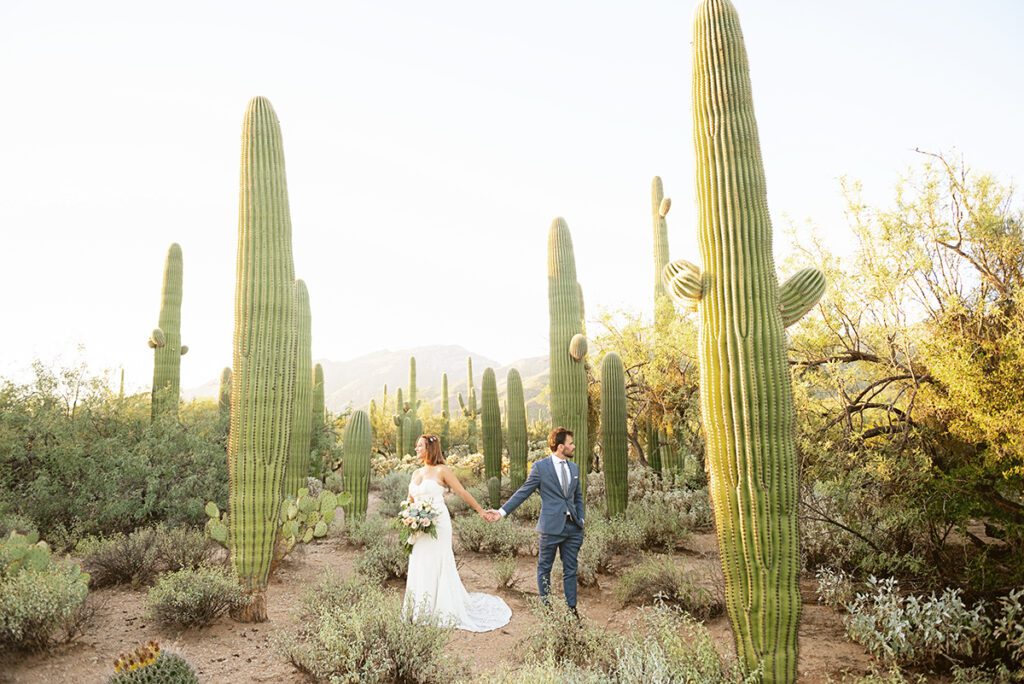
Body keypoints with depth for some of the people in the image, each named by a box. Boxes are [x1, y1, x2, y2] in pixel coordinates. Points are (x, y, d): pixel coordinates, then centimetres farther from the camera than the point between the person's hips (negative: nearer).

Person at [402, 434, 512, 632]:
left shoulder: (442, 470, -5)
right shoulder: (416, 474, 13)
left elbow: (463, 492, -5)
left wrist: (481, 511, -5)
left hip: (438, 525, -6)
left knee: (437, 568, -2)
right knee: (419, 569, 9)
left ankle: (442, 613, 9)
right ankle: (421, 613, 19)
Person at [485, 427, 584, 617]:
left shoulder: (574, 468, 10)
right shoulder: (540, 467, -6)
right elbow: (523, 492, -4)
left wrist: (581, 520, 7)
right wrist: (502, 511, -9)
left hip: (573, 527, 5)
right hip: (552, 527, -4)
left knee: (570, 570, 11)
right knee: (544, 568, 7)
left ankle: (571, 608, 20)